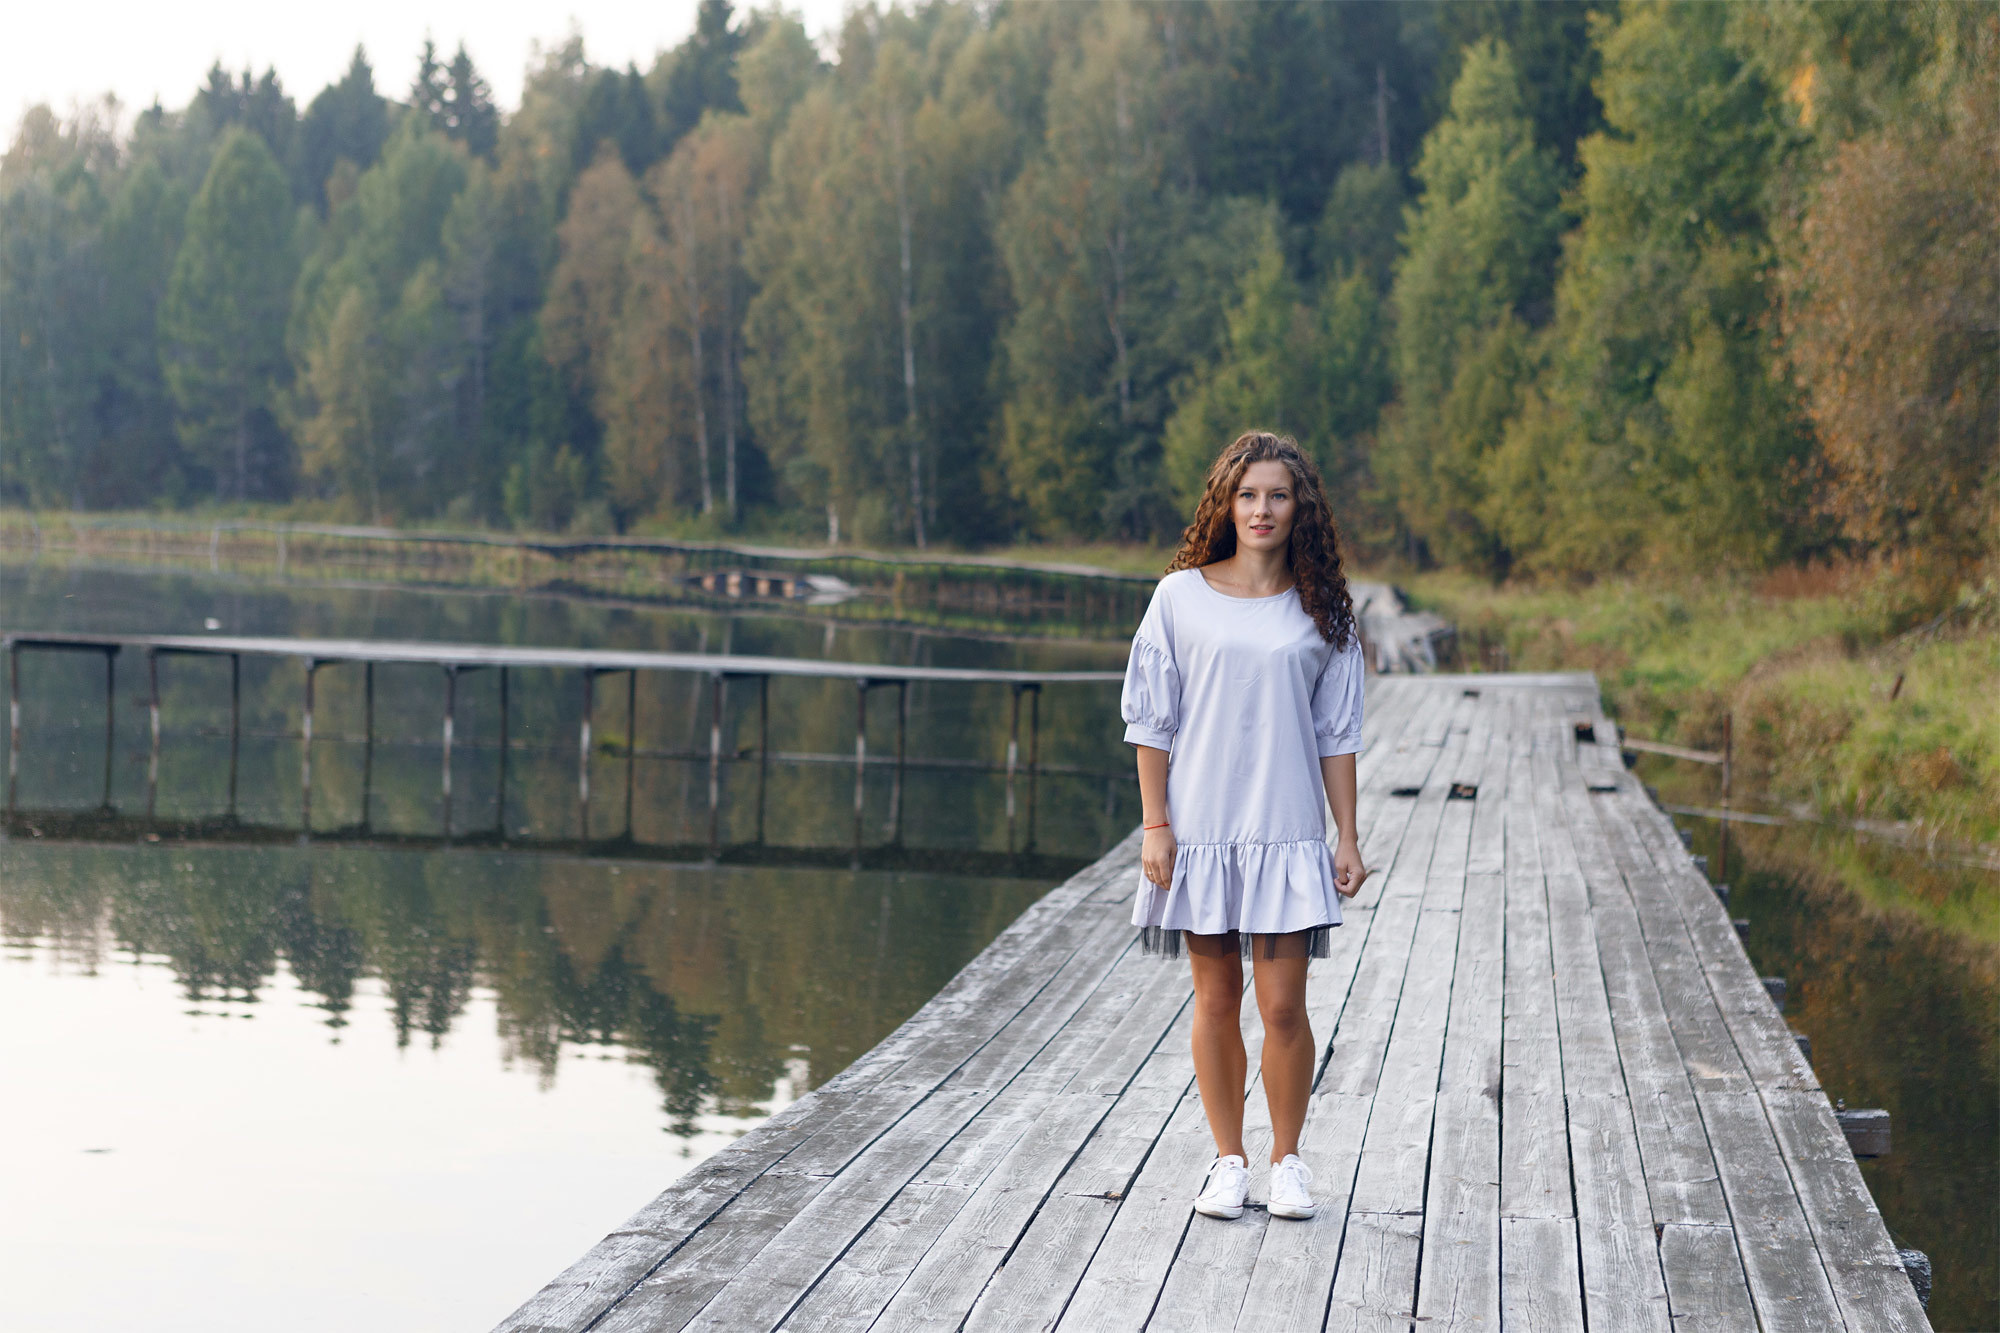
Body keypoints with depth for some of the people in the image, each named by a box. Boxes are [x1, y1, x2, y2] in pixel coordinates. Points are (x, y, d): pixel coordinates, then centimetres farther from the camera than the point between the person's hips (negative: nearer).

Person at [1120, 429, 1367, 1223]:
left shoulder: (1320, 609, 5)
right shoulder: (1182, 597, 2)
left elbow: (1338, 733, 7)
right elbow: (1152, 720, 3)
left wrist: (1348, 836, 3)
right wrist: (1155, 824, -2)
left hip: (1286, 832, 0)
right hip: (1200, 825, 0)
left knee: (1283, 1006, -4)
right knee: (1216, 999, 6)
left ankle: (1286, 1159, 13)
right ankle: (1227, 1160, 18)